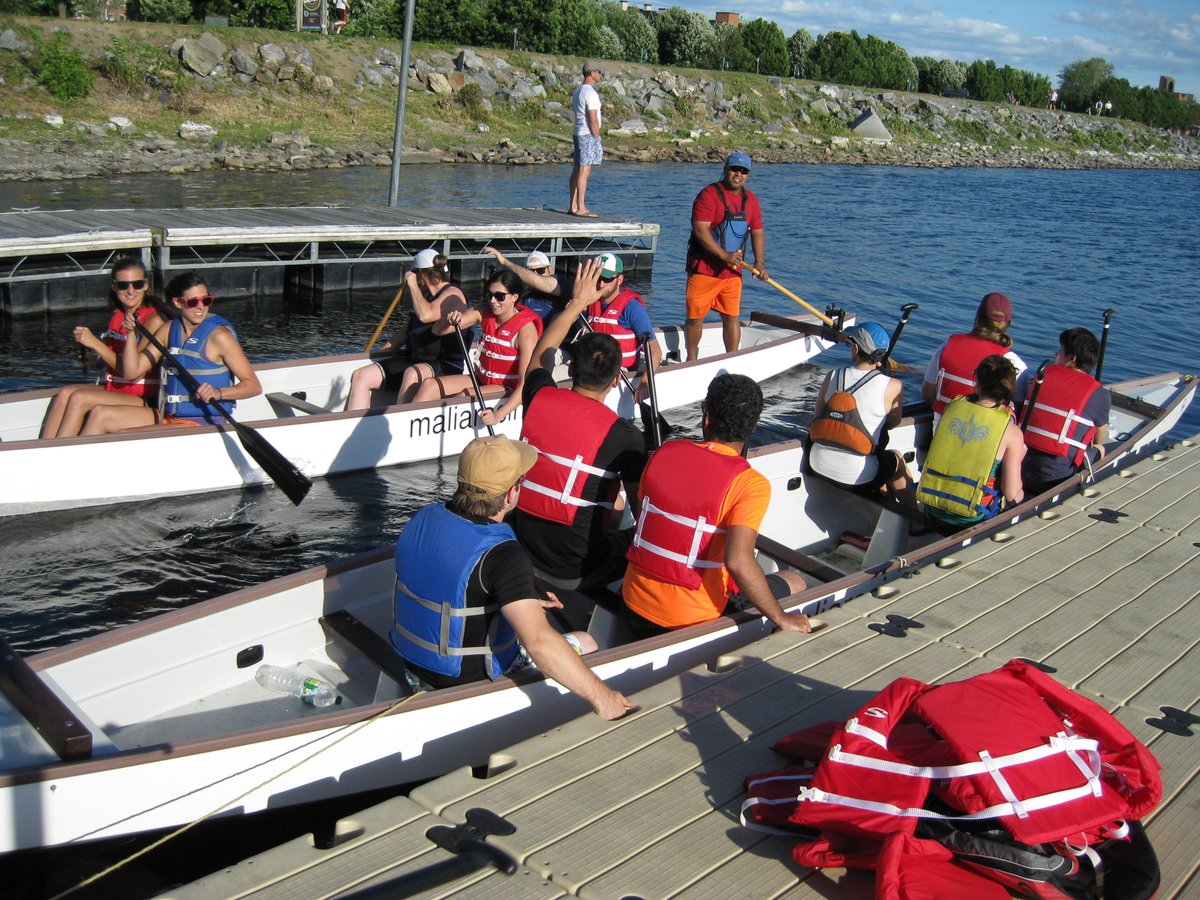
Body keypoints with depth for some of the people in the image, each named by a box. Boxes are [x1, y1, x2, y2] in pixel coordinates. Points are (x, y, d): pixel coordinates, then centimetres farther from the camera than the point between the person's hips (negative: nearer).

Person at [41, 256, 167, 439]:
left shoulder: (154, 320, -11)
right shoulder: (116, 317, 13)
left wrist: (96, 343, -18)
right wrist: (87, 343, 5)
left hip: (144, 400, -8)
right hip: (115, 390, 8)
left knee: (79, 398, -23)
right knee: (65, 393, -14)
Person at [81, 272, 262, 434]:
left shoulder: (218, 335, -11)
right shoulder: (169, 330, 8)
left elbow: (254, 385, -15)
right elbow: (132, 372, 10)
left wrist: (219, 393, -32)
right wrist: (131, 333, -2)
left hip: (202, 425, -7)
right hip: (167, 418, 7)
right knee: (100, 414, -4)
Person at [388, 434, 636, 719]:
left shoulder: (424, 517, -8)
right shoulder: (500, 554, -31)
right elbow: (539, 642, -40)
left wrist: (523, 603, 16)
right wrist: (600, 695, -32)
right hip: (471, 680, -7)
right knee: (585, 642, 13)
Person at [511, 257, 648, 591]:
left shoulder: (539, 398, -5)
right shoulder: (624, 435, -17)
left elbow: (540, 353, 19)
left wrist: (577, 303, 27)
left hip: (520, 555, 5)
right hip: (577, 573, -5)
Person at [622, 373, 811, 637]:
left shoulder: (665, 452, -2)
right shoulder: (750, 484, -18)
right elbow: (738, 561, -30)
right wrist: (781, 619, -18)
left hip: (634, 605, 5)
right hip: (690, 621, -5)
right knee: (794, 582, 16)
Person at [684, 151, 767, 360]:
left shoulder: (750, 201, 11)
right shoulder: (709, 194, -10)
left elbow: (757, 233, 15)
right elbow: (700, 230, -18)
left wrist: (759, 262, 1)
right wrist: (724, 255, -22)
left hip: (733, 272, 5)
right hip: (704, 269, -5)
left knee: (732, 317, 6)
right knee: (695, 317, 2)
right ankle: (691, 361, 16)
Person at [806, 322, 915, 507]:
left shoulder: (832, 377, -1)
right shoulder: (892, 387, -11)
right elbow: (894, 423, 7)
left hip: (817, 469, 4)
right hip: (856, 479, -4)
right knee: (896, 460, 28)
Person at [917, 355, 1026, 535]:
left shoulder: (954, 405, -2)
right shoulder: (1011, 432, -13)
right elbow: (1011, 494, -11)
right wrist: (1018, 458, 8)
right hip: (971, 522, -4)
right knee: (1019, 494, 25)